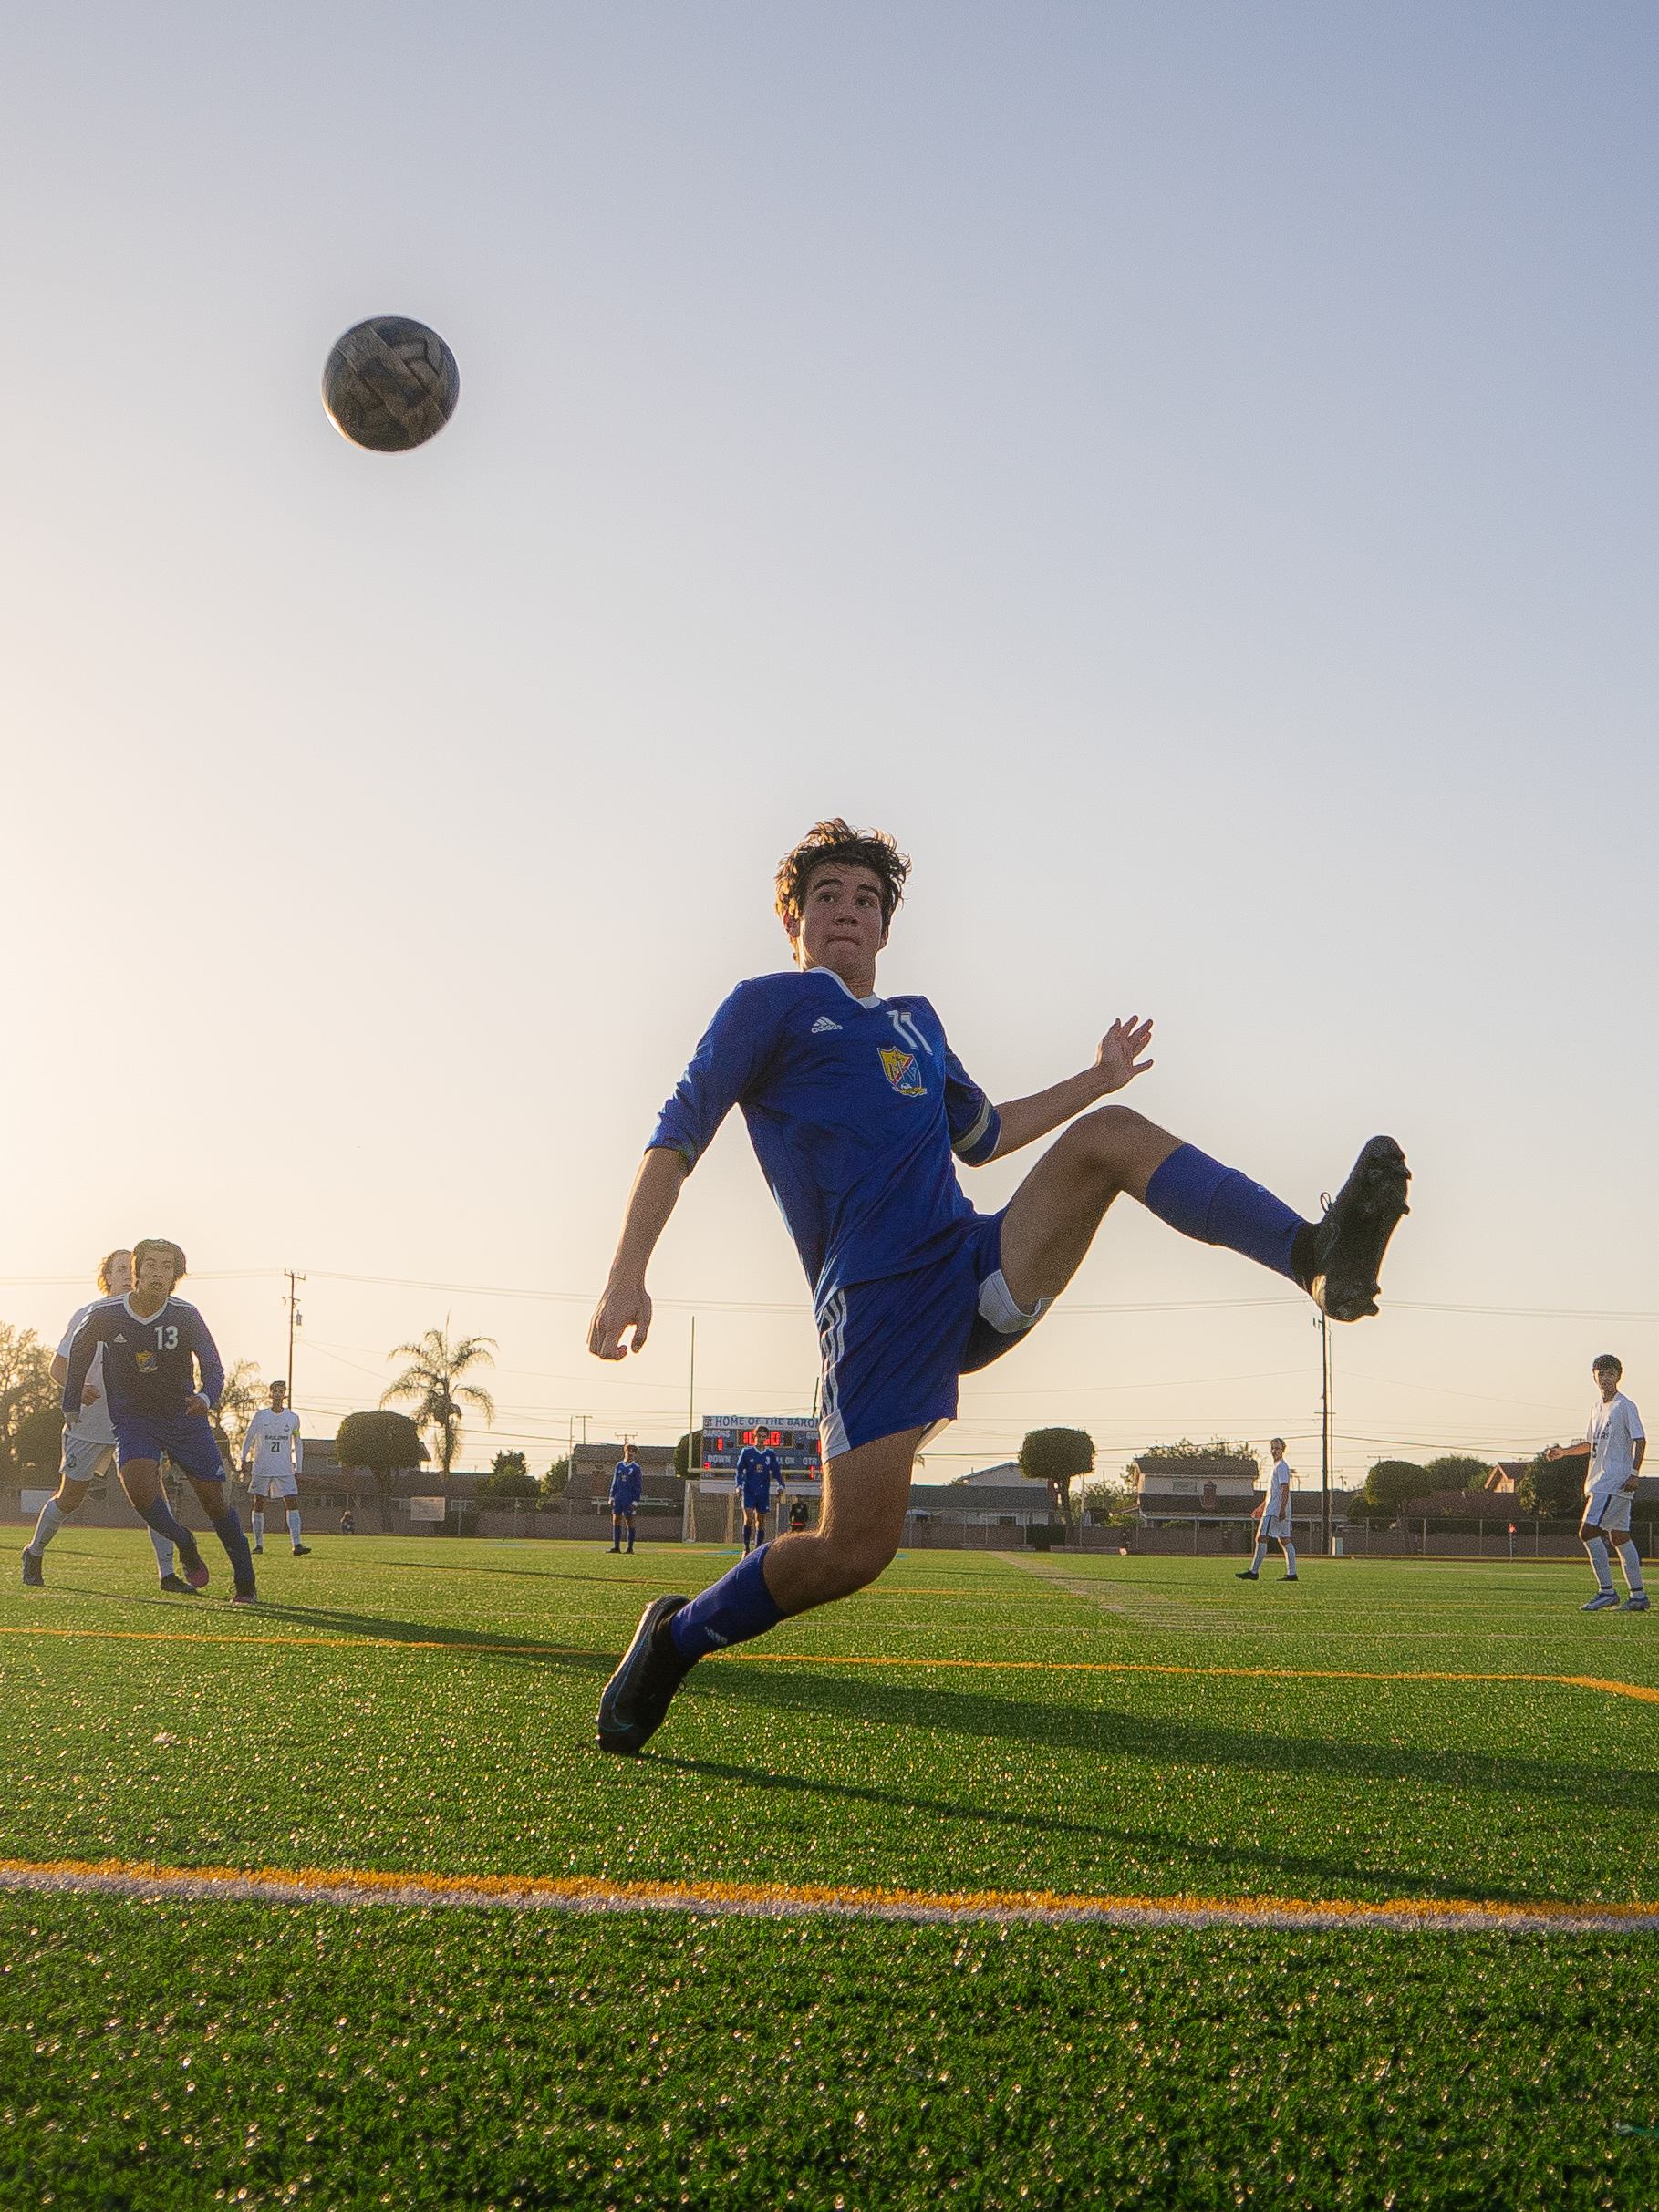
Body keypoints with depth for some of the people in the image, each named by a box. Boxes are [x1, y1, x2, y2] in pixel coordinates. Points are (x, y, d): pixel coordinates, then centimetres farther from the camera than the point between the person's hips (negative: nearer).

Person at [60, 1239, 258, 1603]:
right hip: (132, 1420, 0)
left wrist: (206, 1398, -38)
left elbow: (213, 1366, -16)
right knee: (137, 1484, -28)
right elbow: (78, 1350, 9)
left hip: (185, 1419, 0)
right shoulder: (104, 1317, -11)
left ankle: (245, 1584, 16)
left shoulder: (185, 1316, -14)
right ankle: (185, 1547, 1)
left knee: (213, 1501, -2)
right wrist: (71, 1405, 14)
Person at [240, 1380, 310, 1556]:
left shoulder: (293, 1418, 4)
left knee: (293, 1503, -11)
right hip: (261, 1468, -1)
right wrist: (244, 1458, -4)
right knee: (259, 1505, 1)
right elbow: (248, 1438, 9)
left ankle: (296, 1545, -16)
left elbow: (297, 1444, 13)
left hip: (285, 1470, 1)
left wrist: (298, 1470, 10)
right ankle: (258, 1545, 11)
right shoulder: (261, 1415, 0)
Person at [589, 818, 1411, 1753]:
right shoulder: (770, 1004, 7)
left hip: (981, 1272, 6)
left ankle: (1318, 1257, -35)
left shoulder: (917, 1023, 26)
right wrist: (627, 1278, -12)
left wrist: (1097, 1078, 35)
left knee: (1112, 1134, -16)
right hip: (876, 1305, -5)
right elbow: (679, 1134, -1)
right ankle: (675, 1638, 10)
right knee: (854, 1551, -15)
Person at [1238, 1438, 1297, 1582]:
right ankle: (1291, 1574, 7)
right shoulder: (1276, 1467, 22)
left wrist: (1282, 1509, -26)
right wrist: (1261, 1507, 31)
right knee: (1284, 1540, 8)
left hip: (1275, 1511, -10)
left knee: (1261, 1538, -11)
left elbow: (1285, 1489, -19)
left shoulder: (1281, 1467, -10)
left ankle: (1254, 1572, -13)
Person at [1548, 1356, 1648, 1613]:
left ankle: (1606, 1591, -9)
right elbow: (1591, 1443, 26)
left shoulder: (1625, 1406, -8)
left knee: (1588, 1531, -14)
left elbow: (1640, 1440, -12)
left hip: (1617, 1483, -9)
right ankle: (1638, 1595, 14)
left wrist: (1634, 1473, -21)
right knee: (1620, 1536, 10)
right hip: (1600, 1481, 9)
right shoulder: (1598, 1408, 17)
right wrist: (1563, 1451, 14)